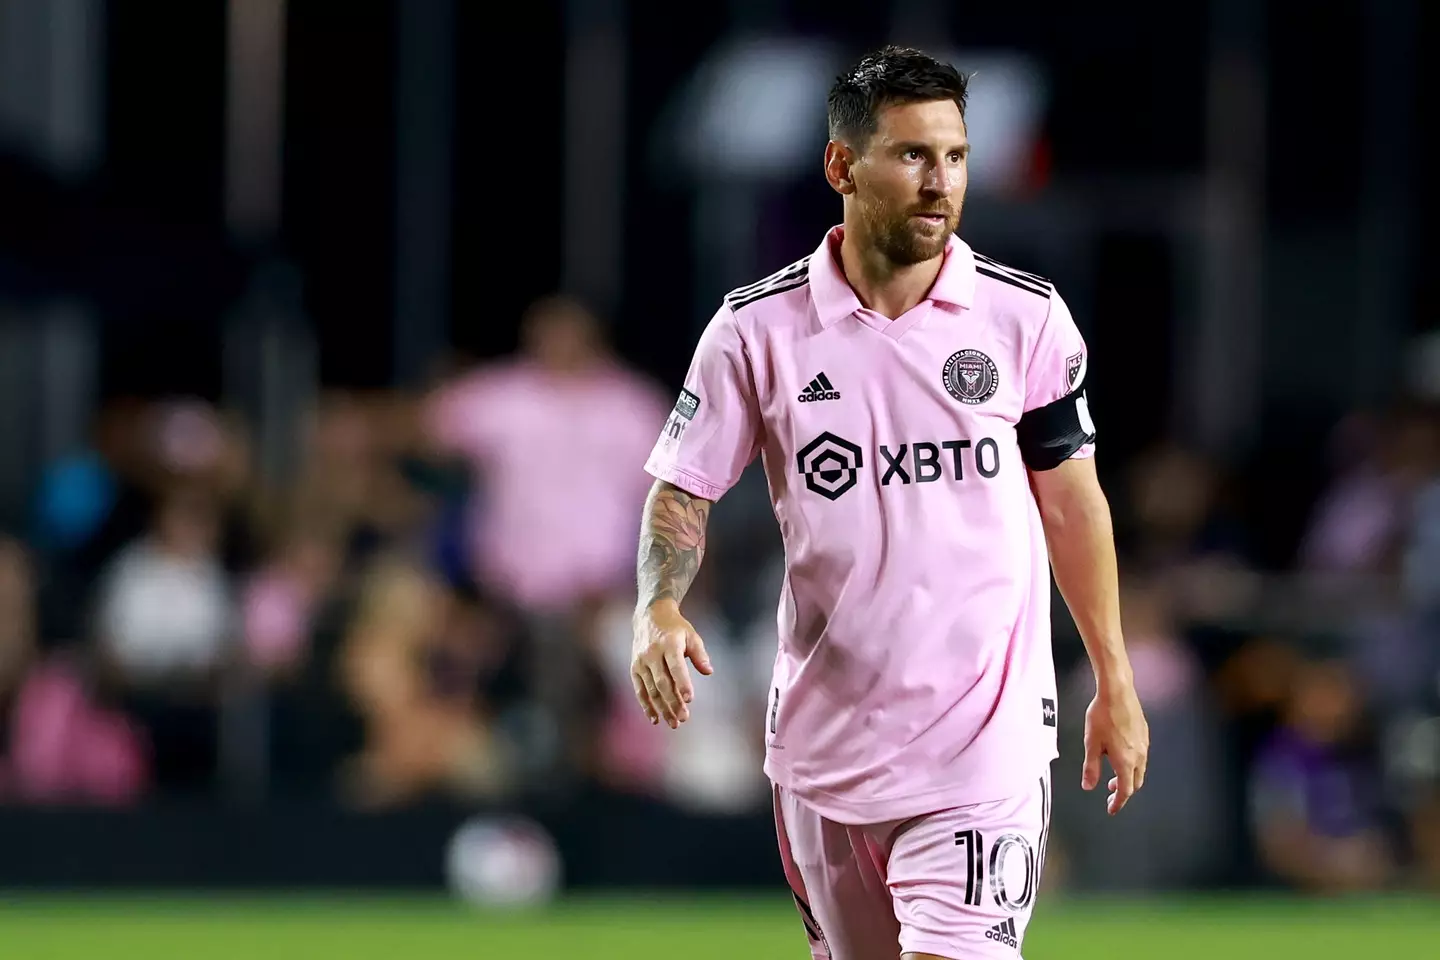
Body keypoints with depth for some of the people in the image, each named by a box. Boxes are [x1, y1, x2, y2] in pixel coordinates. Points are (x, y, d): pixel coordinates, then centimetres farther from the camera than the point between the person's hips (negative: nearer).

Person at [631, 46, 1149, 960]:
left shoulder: (1026, 317, -1)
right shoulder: (757, 328, -2)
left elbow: (1072, 502, 8)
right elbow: (683, 490, 3)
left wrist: (1115, 684, 9)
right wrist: (658, 612, -17)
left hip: (985, 743, -2)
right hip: (824, 738, 2)